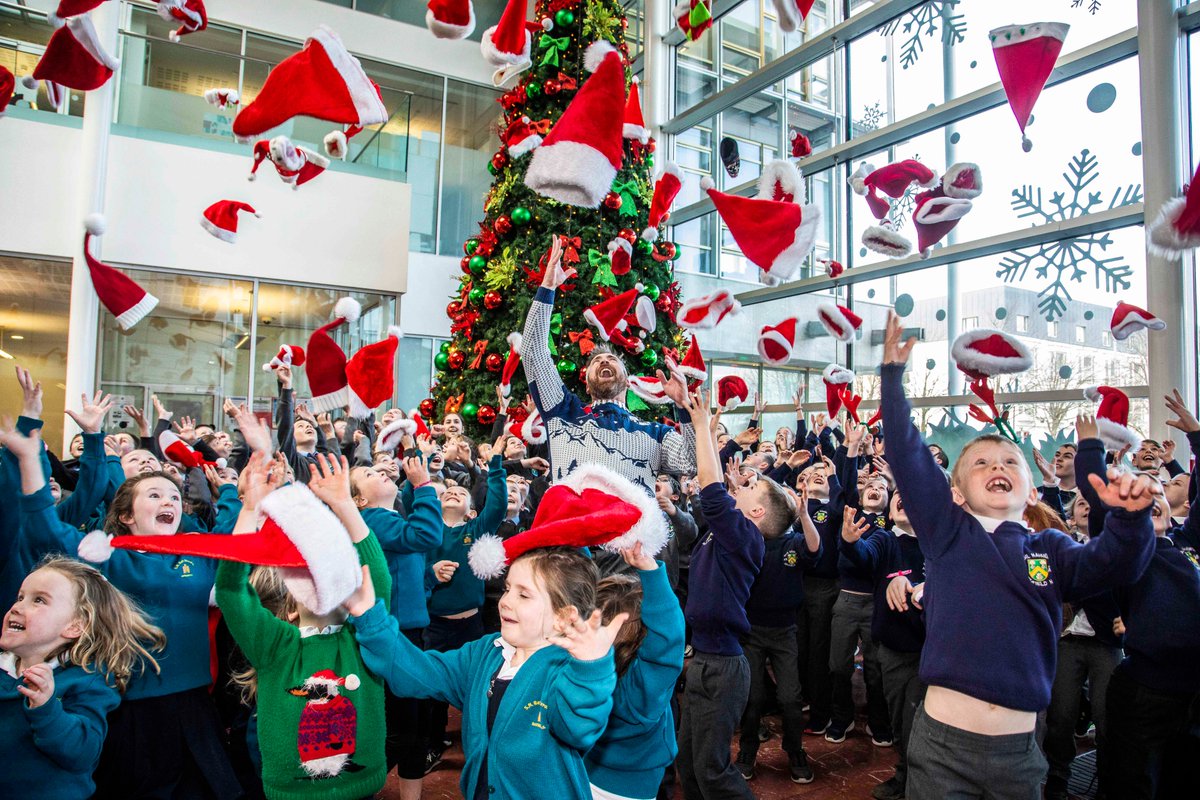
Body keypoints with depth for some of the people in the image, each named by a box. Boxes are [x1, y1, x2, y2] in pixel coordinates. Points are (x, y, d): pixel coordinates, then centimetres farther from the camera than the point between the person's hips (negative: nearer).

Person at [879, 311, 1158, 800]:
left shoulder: (1051, 550, 8)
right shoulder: (948, 532, 2)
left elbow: (1112, 566, -9)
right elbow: (908, 455, -5)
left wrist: (1130, 515, -28)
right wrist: (894, 374, -8)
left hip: (1019, 746, 2)